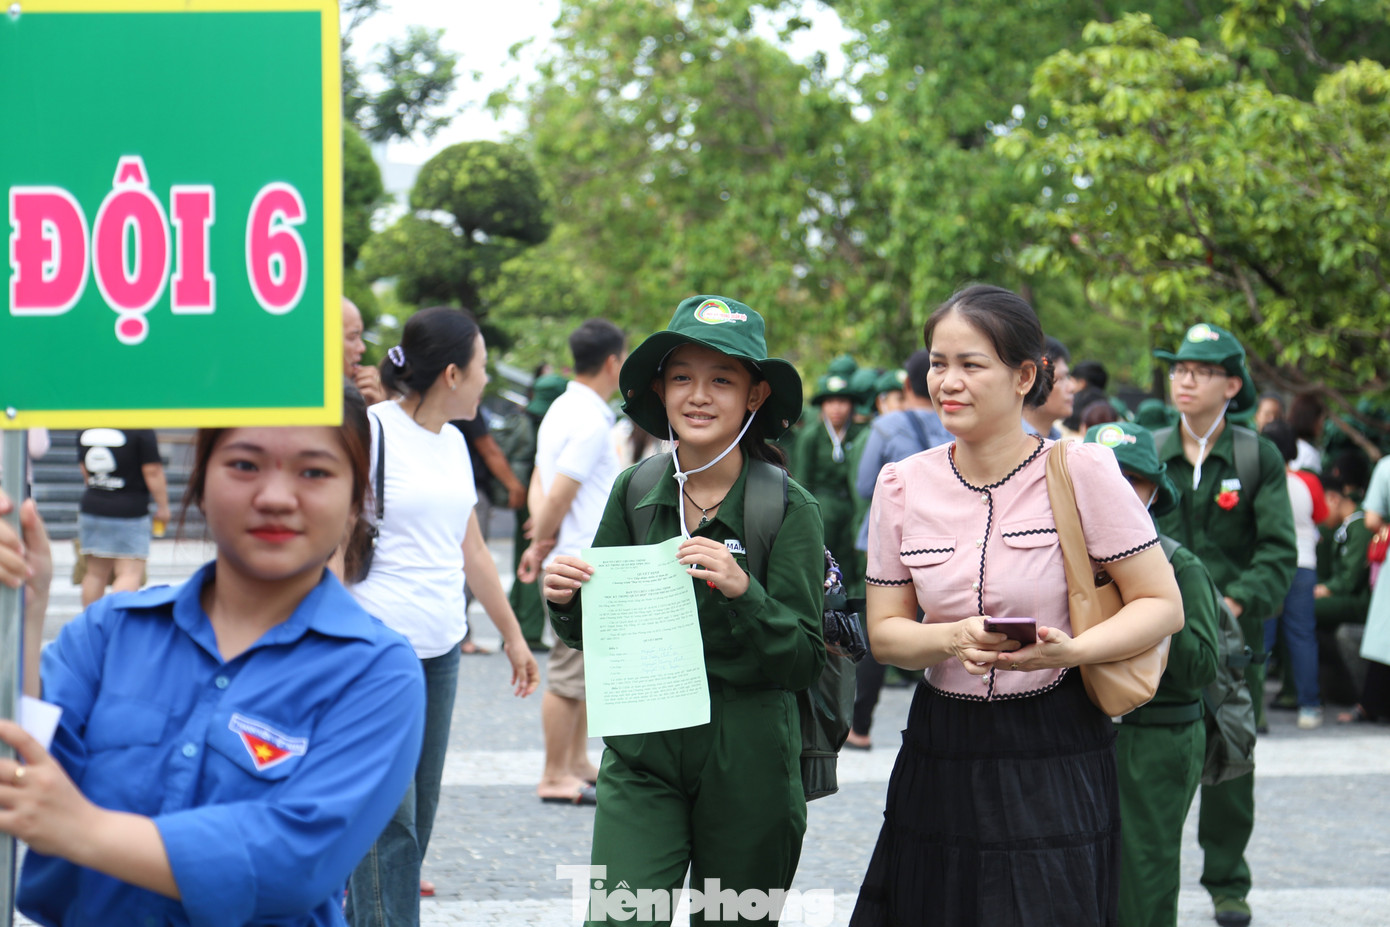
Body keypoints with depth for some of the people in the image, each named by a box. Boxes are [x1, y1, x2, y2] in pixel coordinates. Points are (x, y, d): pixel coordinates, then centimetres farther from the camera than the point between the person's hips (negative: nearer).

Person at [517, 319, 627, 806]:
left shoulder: (562, 410, 13)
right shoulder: (591, 422, -18)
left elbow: (541, 480, 13)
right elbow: (560, 495, -21)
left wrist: (542, 541, 0)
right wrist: (544, 542, -5)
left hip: (576, 561, 10)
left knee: (579, 666, 17)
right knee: (569, 671, -4)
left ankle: (578, 762, 25)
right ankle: (555, 776, 0)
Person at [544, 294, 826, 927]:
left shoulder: (788, 508, -8)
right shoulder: (635, 491, 1)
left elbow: (805, 662, -11)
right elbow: (591, 635, 10)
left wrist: (742, 591, -26)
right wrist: (565, 601, -11)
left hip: (748, 766, -1)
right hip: (642, 756, 2)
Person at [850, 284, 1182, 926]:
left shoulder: (1081, 471, -7)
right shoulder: (903, 485, 4)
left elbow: (1162, 605, -4)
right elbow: (884, 632, 8)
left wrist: (1071, 650, -22)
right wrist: (953, 639, -14)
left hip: (1056, 758, -3)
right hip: (941, 756, 3)